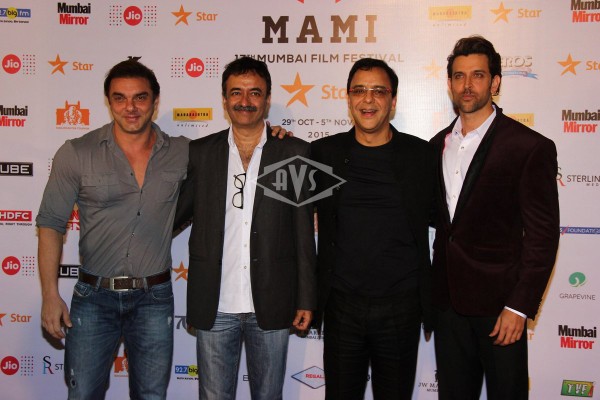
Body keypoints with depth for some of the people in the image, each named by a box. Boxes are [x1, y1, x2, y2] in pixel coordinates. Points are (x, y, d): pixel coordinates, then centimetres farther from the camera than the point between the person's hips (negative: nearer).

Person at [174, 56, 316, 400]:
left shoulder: (295, 152, 1)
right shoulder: (199, 152, 5)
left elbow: (304, 230, 1)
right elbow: (174, 214, 8)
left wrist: (306, 299, -1)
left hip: (271, 306, -1)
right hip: (214, 307, 1)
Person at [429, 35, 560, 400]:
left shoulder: (530, 147, -10)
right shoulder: (439, 144, 8)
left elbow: (543, 235, -11)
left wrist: (519, 307, -14)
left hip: (498, 303, -5)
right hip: (448, 301, 5)